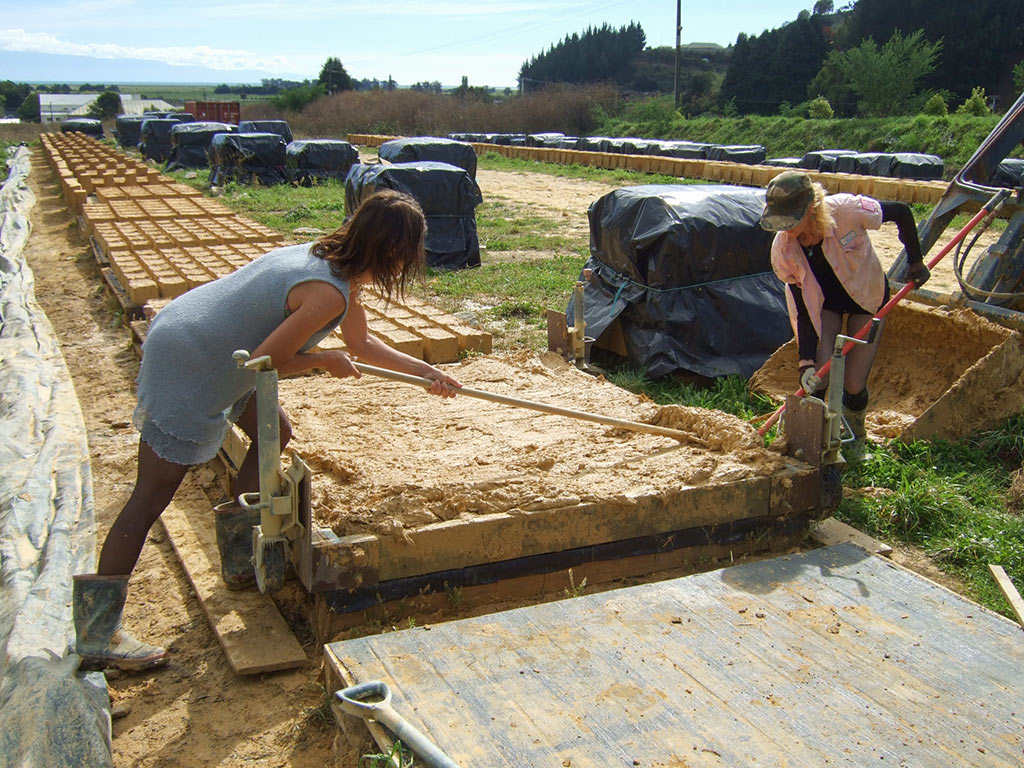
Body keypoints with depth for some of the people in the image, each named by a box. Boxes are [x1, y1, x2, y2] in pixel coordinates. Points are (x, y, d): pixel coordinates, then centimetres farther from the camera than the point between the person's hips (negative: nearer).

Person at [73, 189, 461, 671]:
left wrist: (424, 371, 21)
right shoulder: (328, 293, -25)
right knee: (153, 495, -5)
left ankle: (240, 558, 29)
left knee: (274, 433, 19)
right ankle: (97, 634, 4)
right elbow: (265, 360, -22)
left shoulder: (330, 260, 5)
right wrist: (325, 360, -7)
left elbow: (361, 345, 18)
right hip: (185, 371, -10)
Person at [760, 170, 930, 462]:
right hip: (824, 303, 2)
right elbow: (802, 309, -20)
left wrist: (915, 261, -7)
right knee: (818, 377, -14)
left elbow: (901, 212, -16)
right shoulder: (782, 250, -26)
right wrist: (806, 361, -26)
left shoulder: (846, 210, -35)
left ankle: (856, 438, 27)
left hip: (867, 297, -1)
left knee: (854, 385, -5)